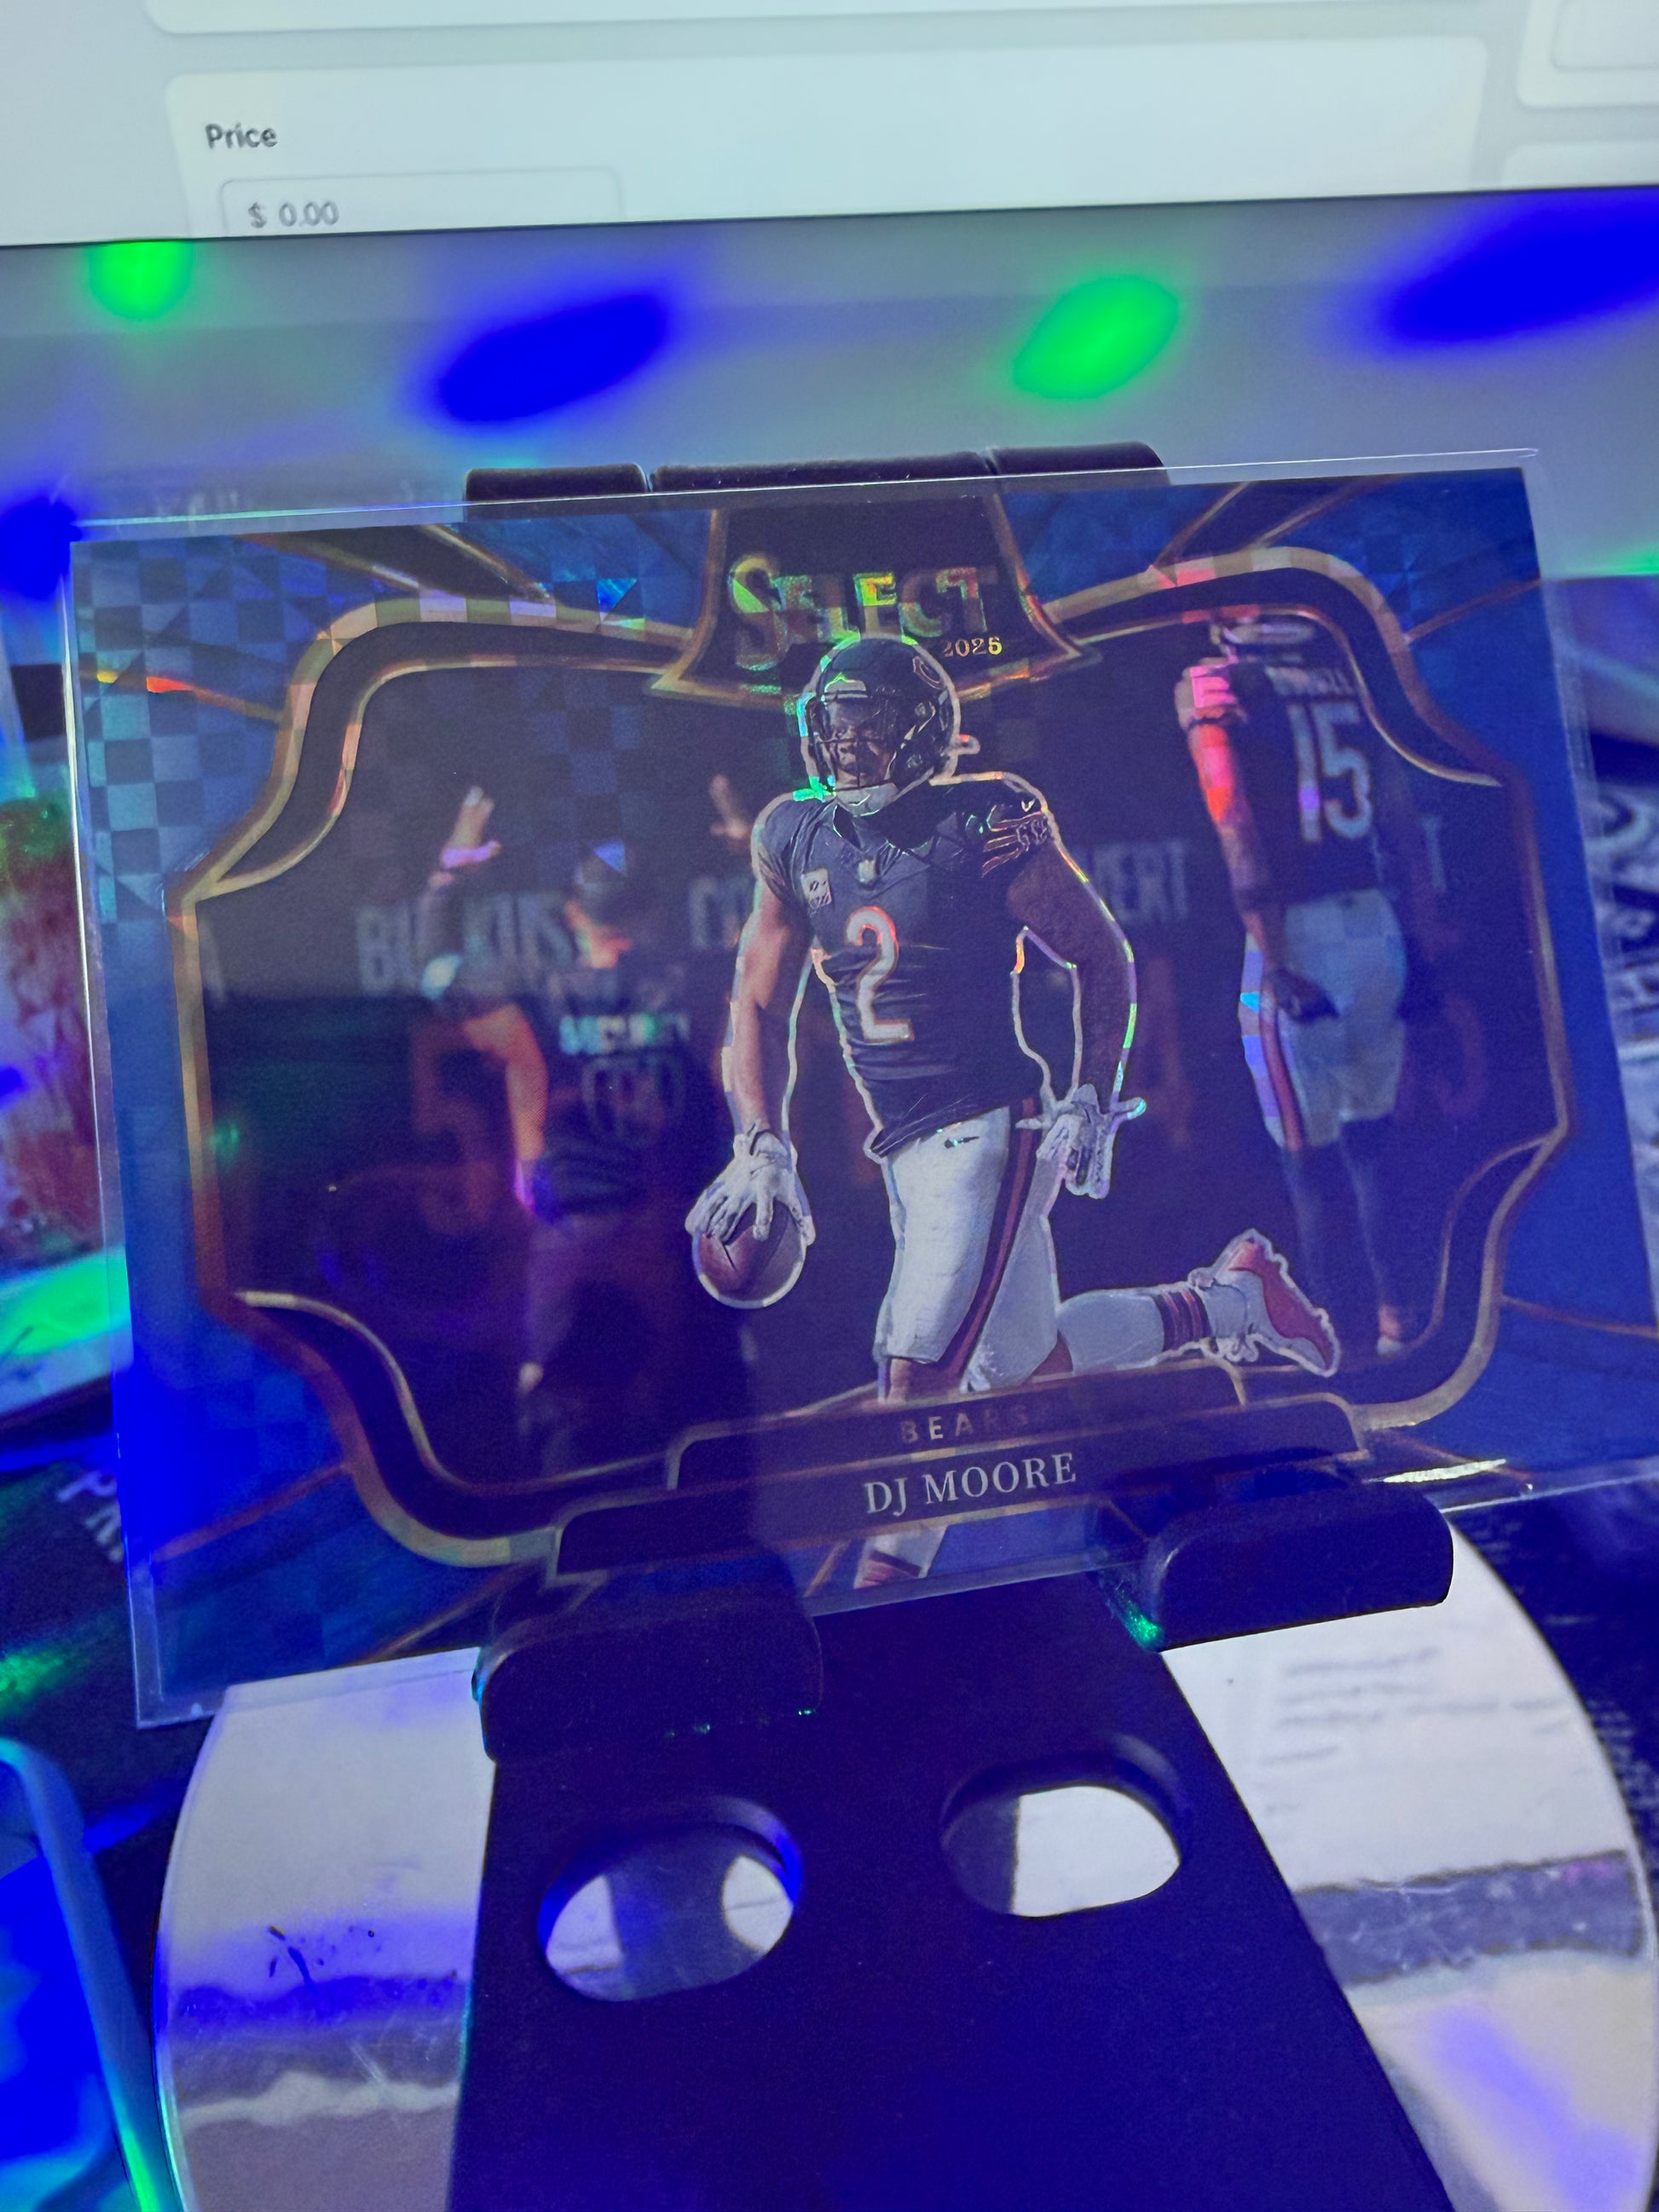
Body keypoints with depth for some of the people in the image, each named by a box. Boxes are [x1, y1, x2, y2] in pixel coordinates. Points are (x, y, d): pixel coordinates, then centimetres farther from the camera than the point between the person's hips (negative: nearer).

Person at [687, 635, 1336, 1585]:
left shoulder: (989, 828, -9)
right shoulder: (795, 841, 6)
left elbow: (1103, 957, 1)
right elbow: (760, 1007, 11)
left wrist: (1093, 1102, -6)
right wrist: (763, 1142, 1)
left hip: (990, 1133, -7)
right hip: (906, 1149, 7)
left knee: (918, 1371, -12)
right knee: (1022, 1363, 16)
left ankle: (886, 1584, 9)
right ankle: (1232, 1299, 38)